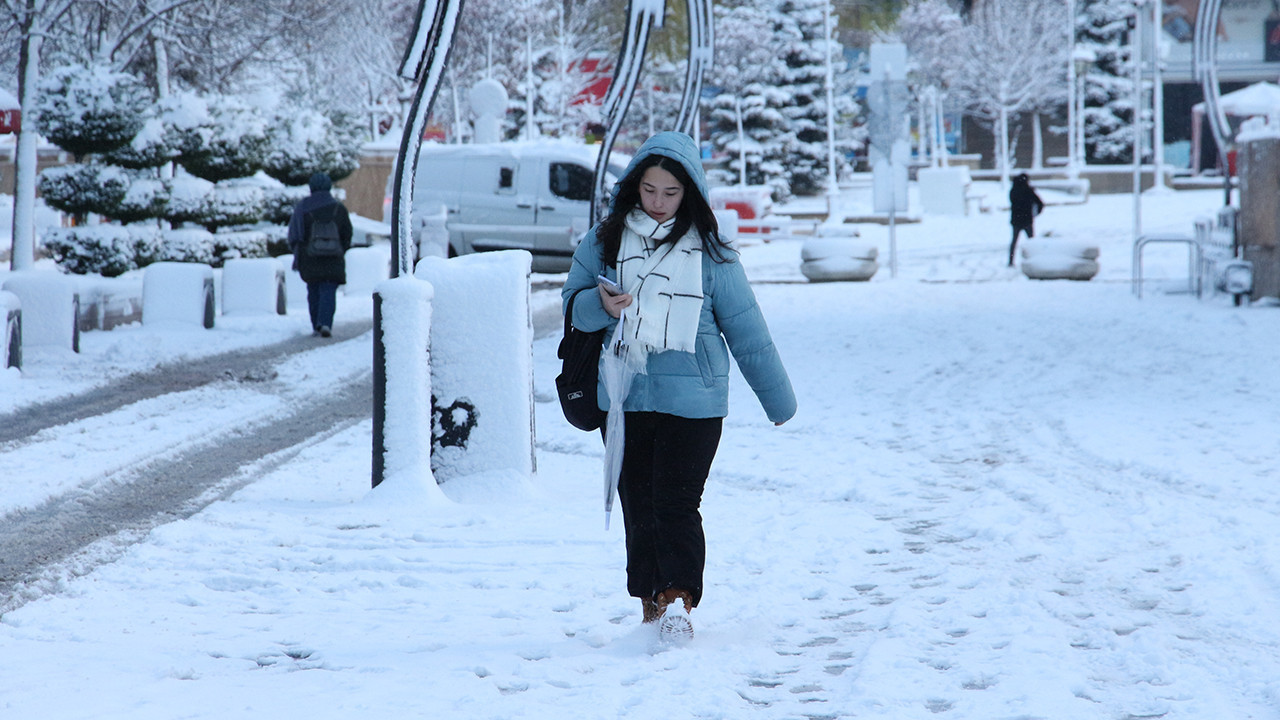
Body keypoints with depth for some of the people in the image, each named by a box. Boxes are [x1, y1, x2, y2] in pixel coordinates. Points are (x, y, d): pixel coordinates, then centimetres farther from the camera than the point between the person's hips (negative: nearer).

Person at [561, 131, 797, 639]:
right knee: (637, 502, 8)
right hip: (624, 399, 3)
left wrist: (778, 400, 8)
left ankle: (678, 599, -15)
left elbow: (746, 329, 5)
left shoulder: (709, 253, 1)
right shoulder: (604, 241, 7)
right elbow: (573, 303, 7)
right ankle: (650, 601, 19)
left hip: (692, 401, -3)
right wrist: (601, 305, -17)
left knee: (676, 501, -13)